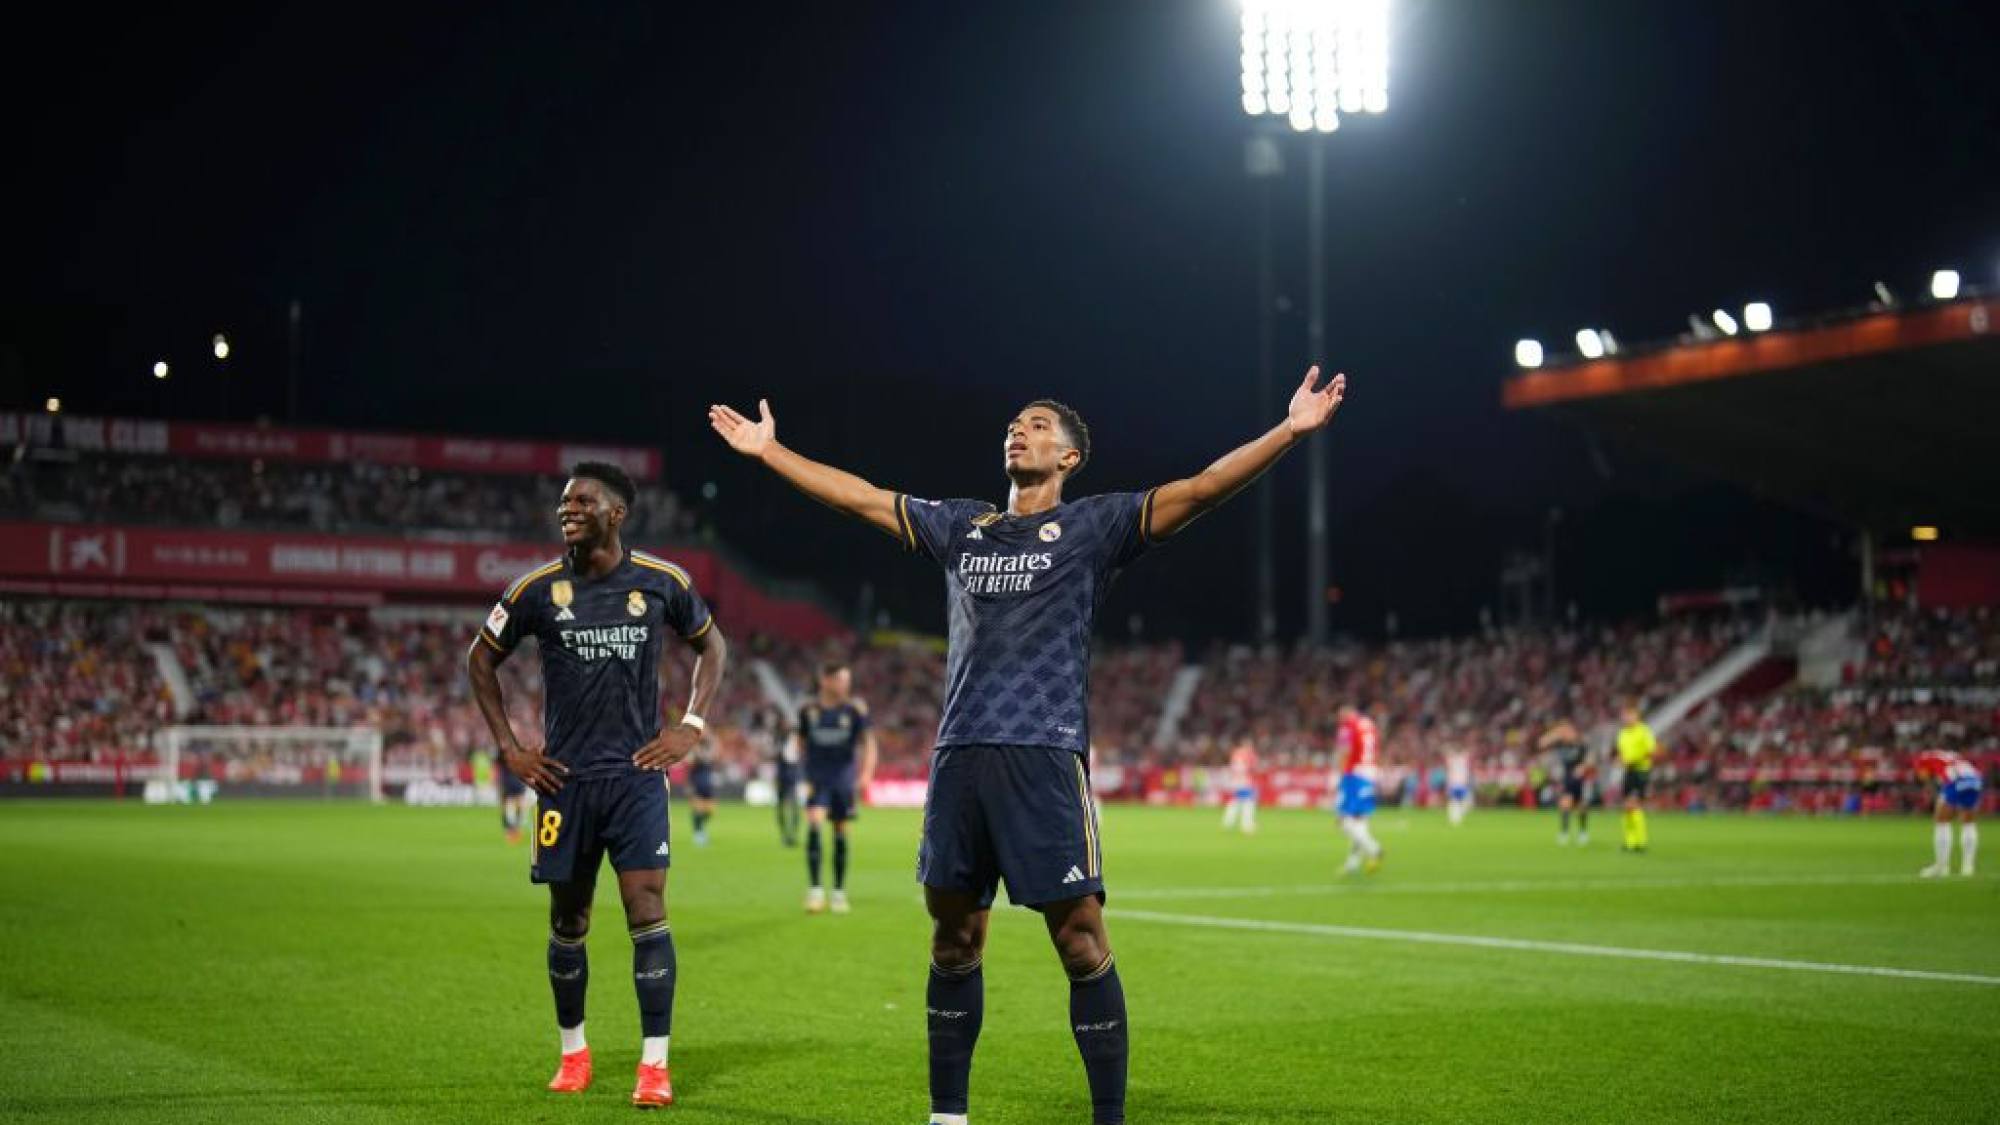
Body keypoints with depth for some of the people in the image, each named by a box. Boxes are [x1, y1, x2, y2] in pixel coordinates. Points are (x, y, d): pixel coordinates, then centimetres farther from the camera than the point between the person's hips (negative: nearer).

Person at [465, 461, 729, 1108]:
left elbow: (712, 646, 14)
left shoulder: (662, 582, -2)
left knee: (647, 912, -10)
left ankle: (654, 1065, -6)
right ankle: (573, 1053, 27)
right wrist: (509, 747, 4)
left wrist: (692, 726, 3)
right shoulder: (537, 589, -2)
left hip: (637, 773, -1)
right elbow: (481, 661, 11)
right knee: (567, 922, 9)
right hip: (565, 779, 1)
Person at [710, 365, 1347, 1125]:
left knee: (1080, 939, -7)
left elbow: (1197, 490, -8)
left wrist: (1289, 431, -19)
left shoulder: (1091, 527, 3)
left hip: (1045, 756, -5)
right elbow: (859, 496, 25)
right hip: (959, 754, 5)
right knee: (953, 940, 10)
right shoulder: (960, 526, 18)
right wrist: (768, 451, 27)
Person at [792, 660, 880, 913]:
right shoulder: (809, 710, 0)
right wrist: (804, 778, 12)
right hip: (817, 779, -1)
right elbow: (800, 742, 12)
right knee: (814, 826, -18)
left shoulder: (855, 709, -1)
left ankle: (839, 892, 17)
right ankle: (815, 889, -16)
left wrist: (866, 774, -13)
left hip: (844, 779, 1)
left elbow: (868, 743, 0)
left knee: (841, 833, 5)